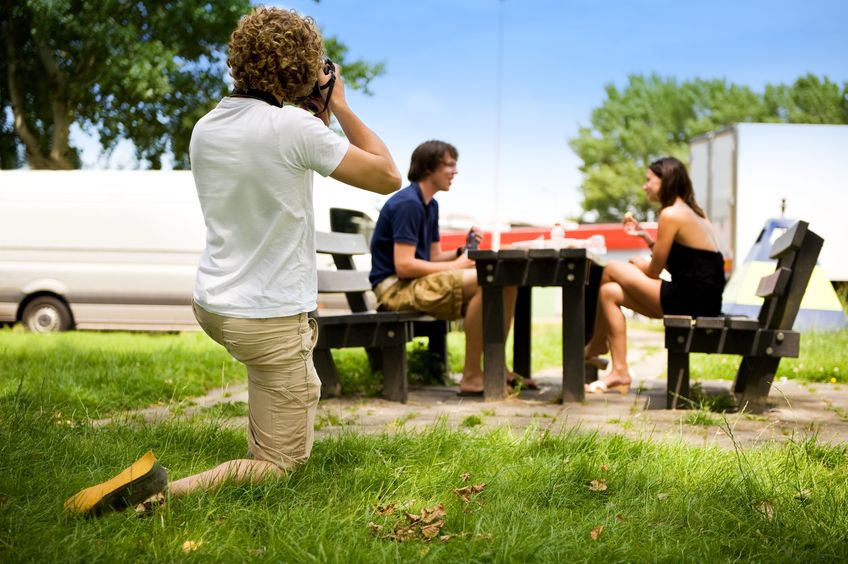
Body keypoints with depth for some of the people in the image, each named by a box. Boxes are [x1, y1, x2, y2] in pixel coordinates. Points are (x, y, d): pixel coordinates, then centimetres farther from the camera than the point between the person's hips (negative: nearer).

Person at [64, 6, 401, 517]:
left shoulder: (205, 129, 2)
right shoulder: (293, 125, -21)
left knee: (308, 322, 39)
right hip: (269, 320, -8)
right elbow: (388, 177, -13)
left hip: (212, 303, 8)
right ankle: (160, 492, -20)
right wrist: (339, 107, -3)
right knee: (280, 465, 2)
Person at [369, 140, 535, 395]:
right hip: (395, 287, -10)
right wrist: (456, 266, -16)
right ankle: (471, 376, -23)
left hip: (420, 282, 10)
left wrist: (462, 252, -3)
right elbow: (403, 266, -22)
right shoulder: (407, 203, -15)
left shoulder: (430, 205, 16)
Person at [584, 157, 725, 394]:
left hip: (690, 301, -10)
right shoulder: (693, 212, 18)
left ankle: (596, 346, 16)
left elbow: (655, 270, -6)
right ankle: (619, 372, 13)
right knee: (609, 292, 12)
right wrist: (645, 235, 15)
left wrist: (638, 265, 16)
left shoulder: (671, 214, -11)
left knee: (612, 270, 0)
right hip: (704, 301, 10)